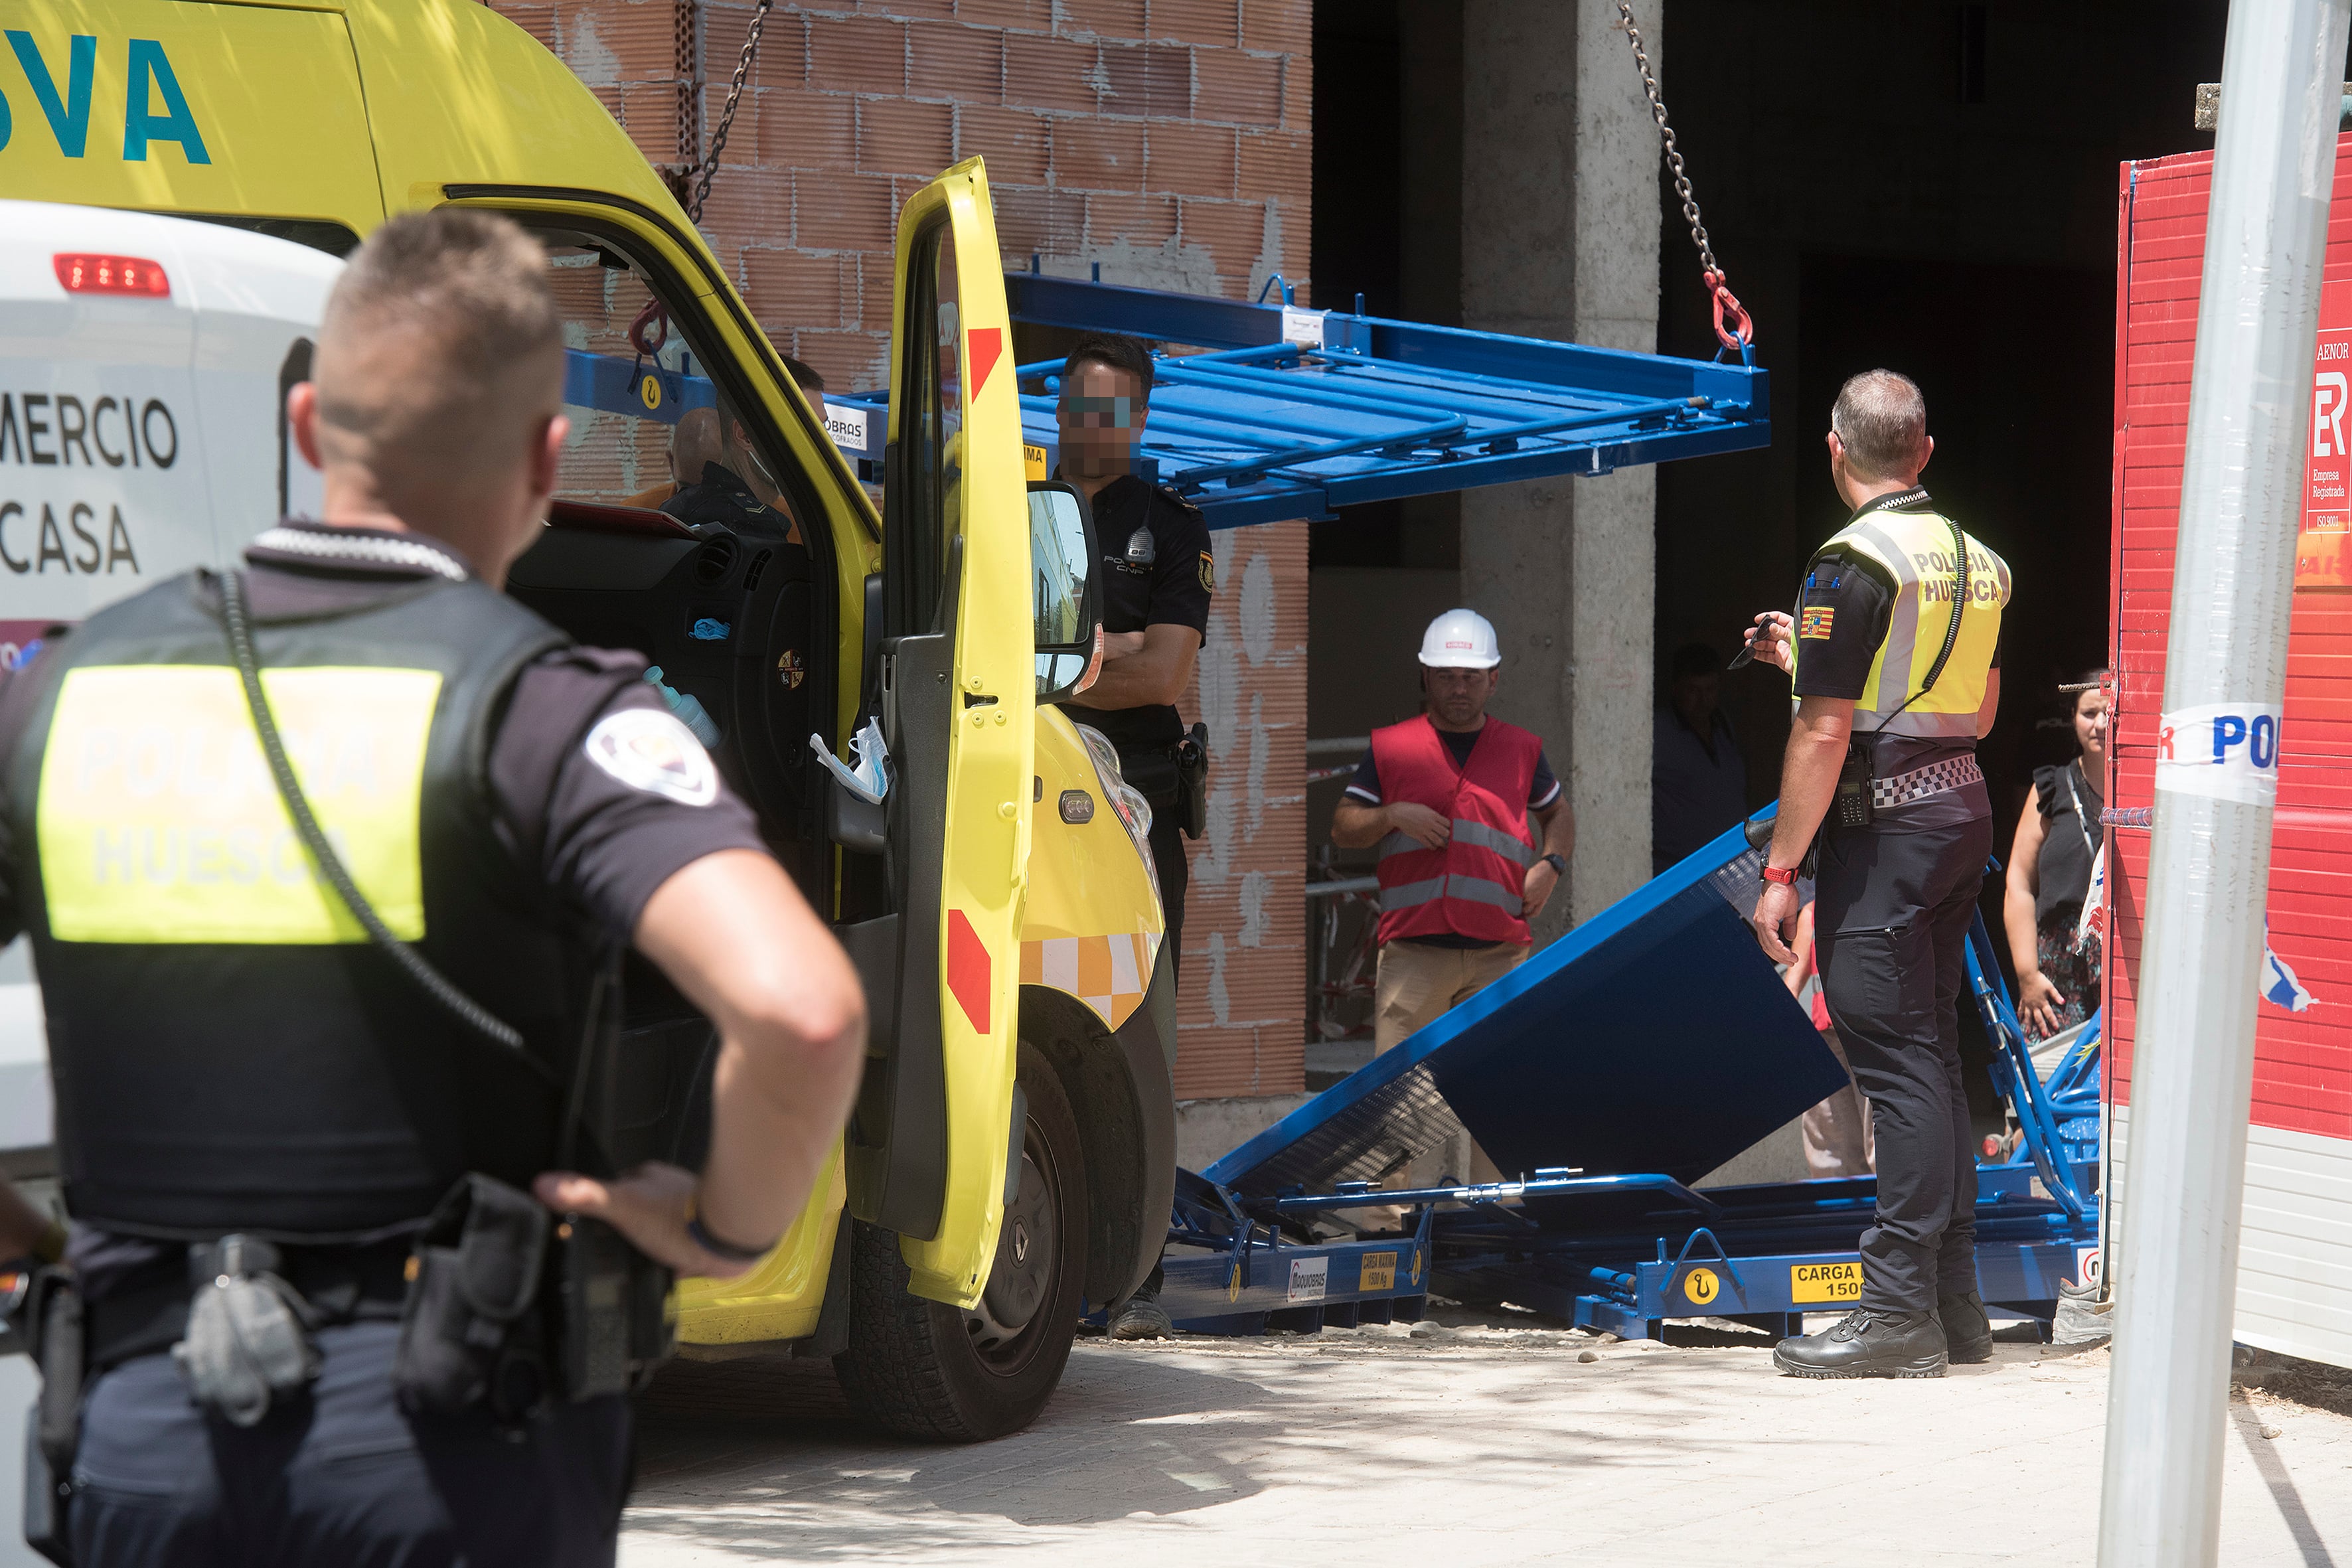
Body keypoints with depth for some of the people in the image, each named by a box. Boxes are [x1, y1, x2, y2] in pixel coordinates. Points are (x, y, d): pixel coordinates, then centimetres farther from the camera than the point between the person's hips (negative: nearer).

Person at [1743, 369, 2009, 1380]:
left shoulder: (1855, 562, -12)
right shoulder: (1976, 559, 14)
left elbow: (1824, 733, -16)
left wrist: (1781, 868, -12)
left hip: (1884, 821, -9)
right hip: (1965, 806, 9)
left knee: (1895, 1055, -9)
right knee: (1933, 1054, 13)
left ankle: (1901, 1310, -11)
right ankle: (1954, 1302, 16)